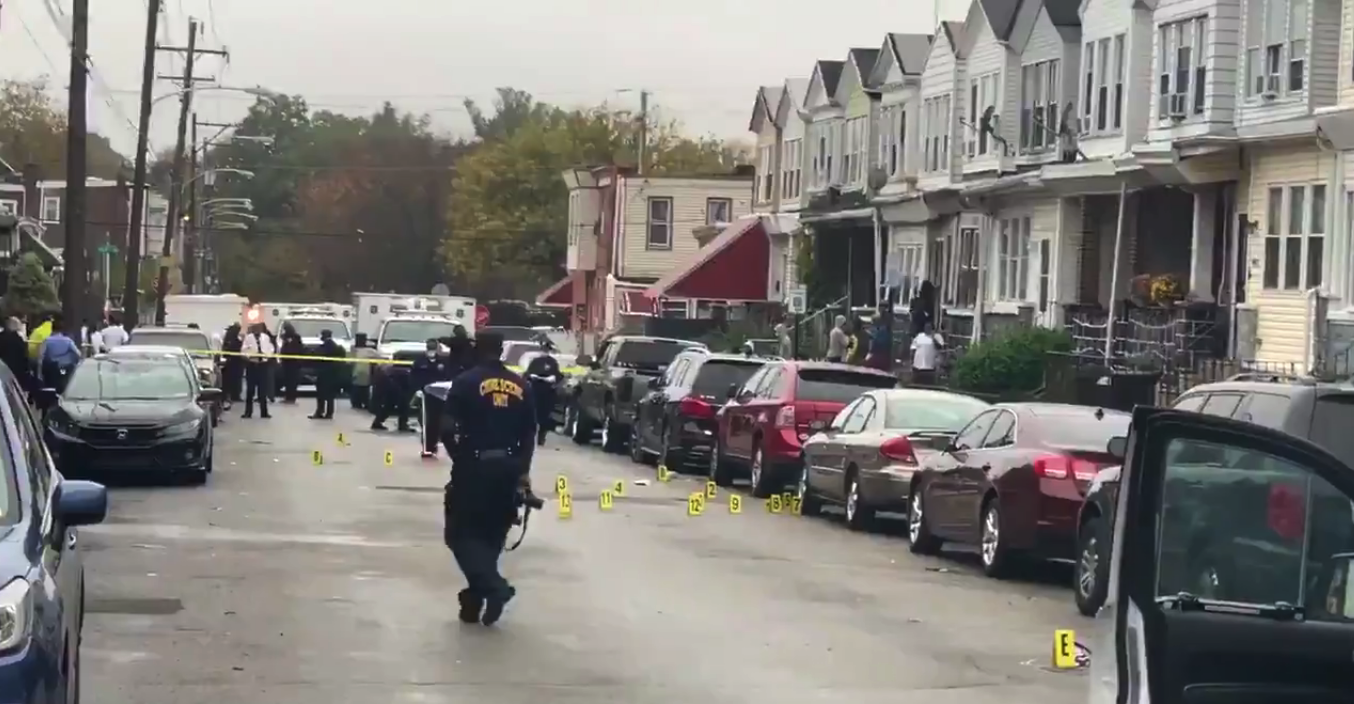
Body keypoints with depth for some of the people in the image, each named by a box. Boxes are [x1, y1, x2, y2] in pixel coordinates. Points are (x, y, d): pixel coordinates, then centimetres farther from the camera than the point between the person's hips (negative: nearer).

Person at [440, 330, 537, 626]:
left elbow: (448, 427, -12)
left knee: (460, 533, 5)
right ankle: (475, 600, 18)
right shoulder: (521, 386, 7)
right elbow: (529, 434, 6)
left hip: (474, 466, -4)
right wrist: (522, 472, 13)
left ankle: (494, 586, -14)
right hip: (507, 469, 4)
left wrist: (459, 456, 5)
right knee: (491, 535, 16)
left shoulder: (466, 381, -6)